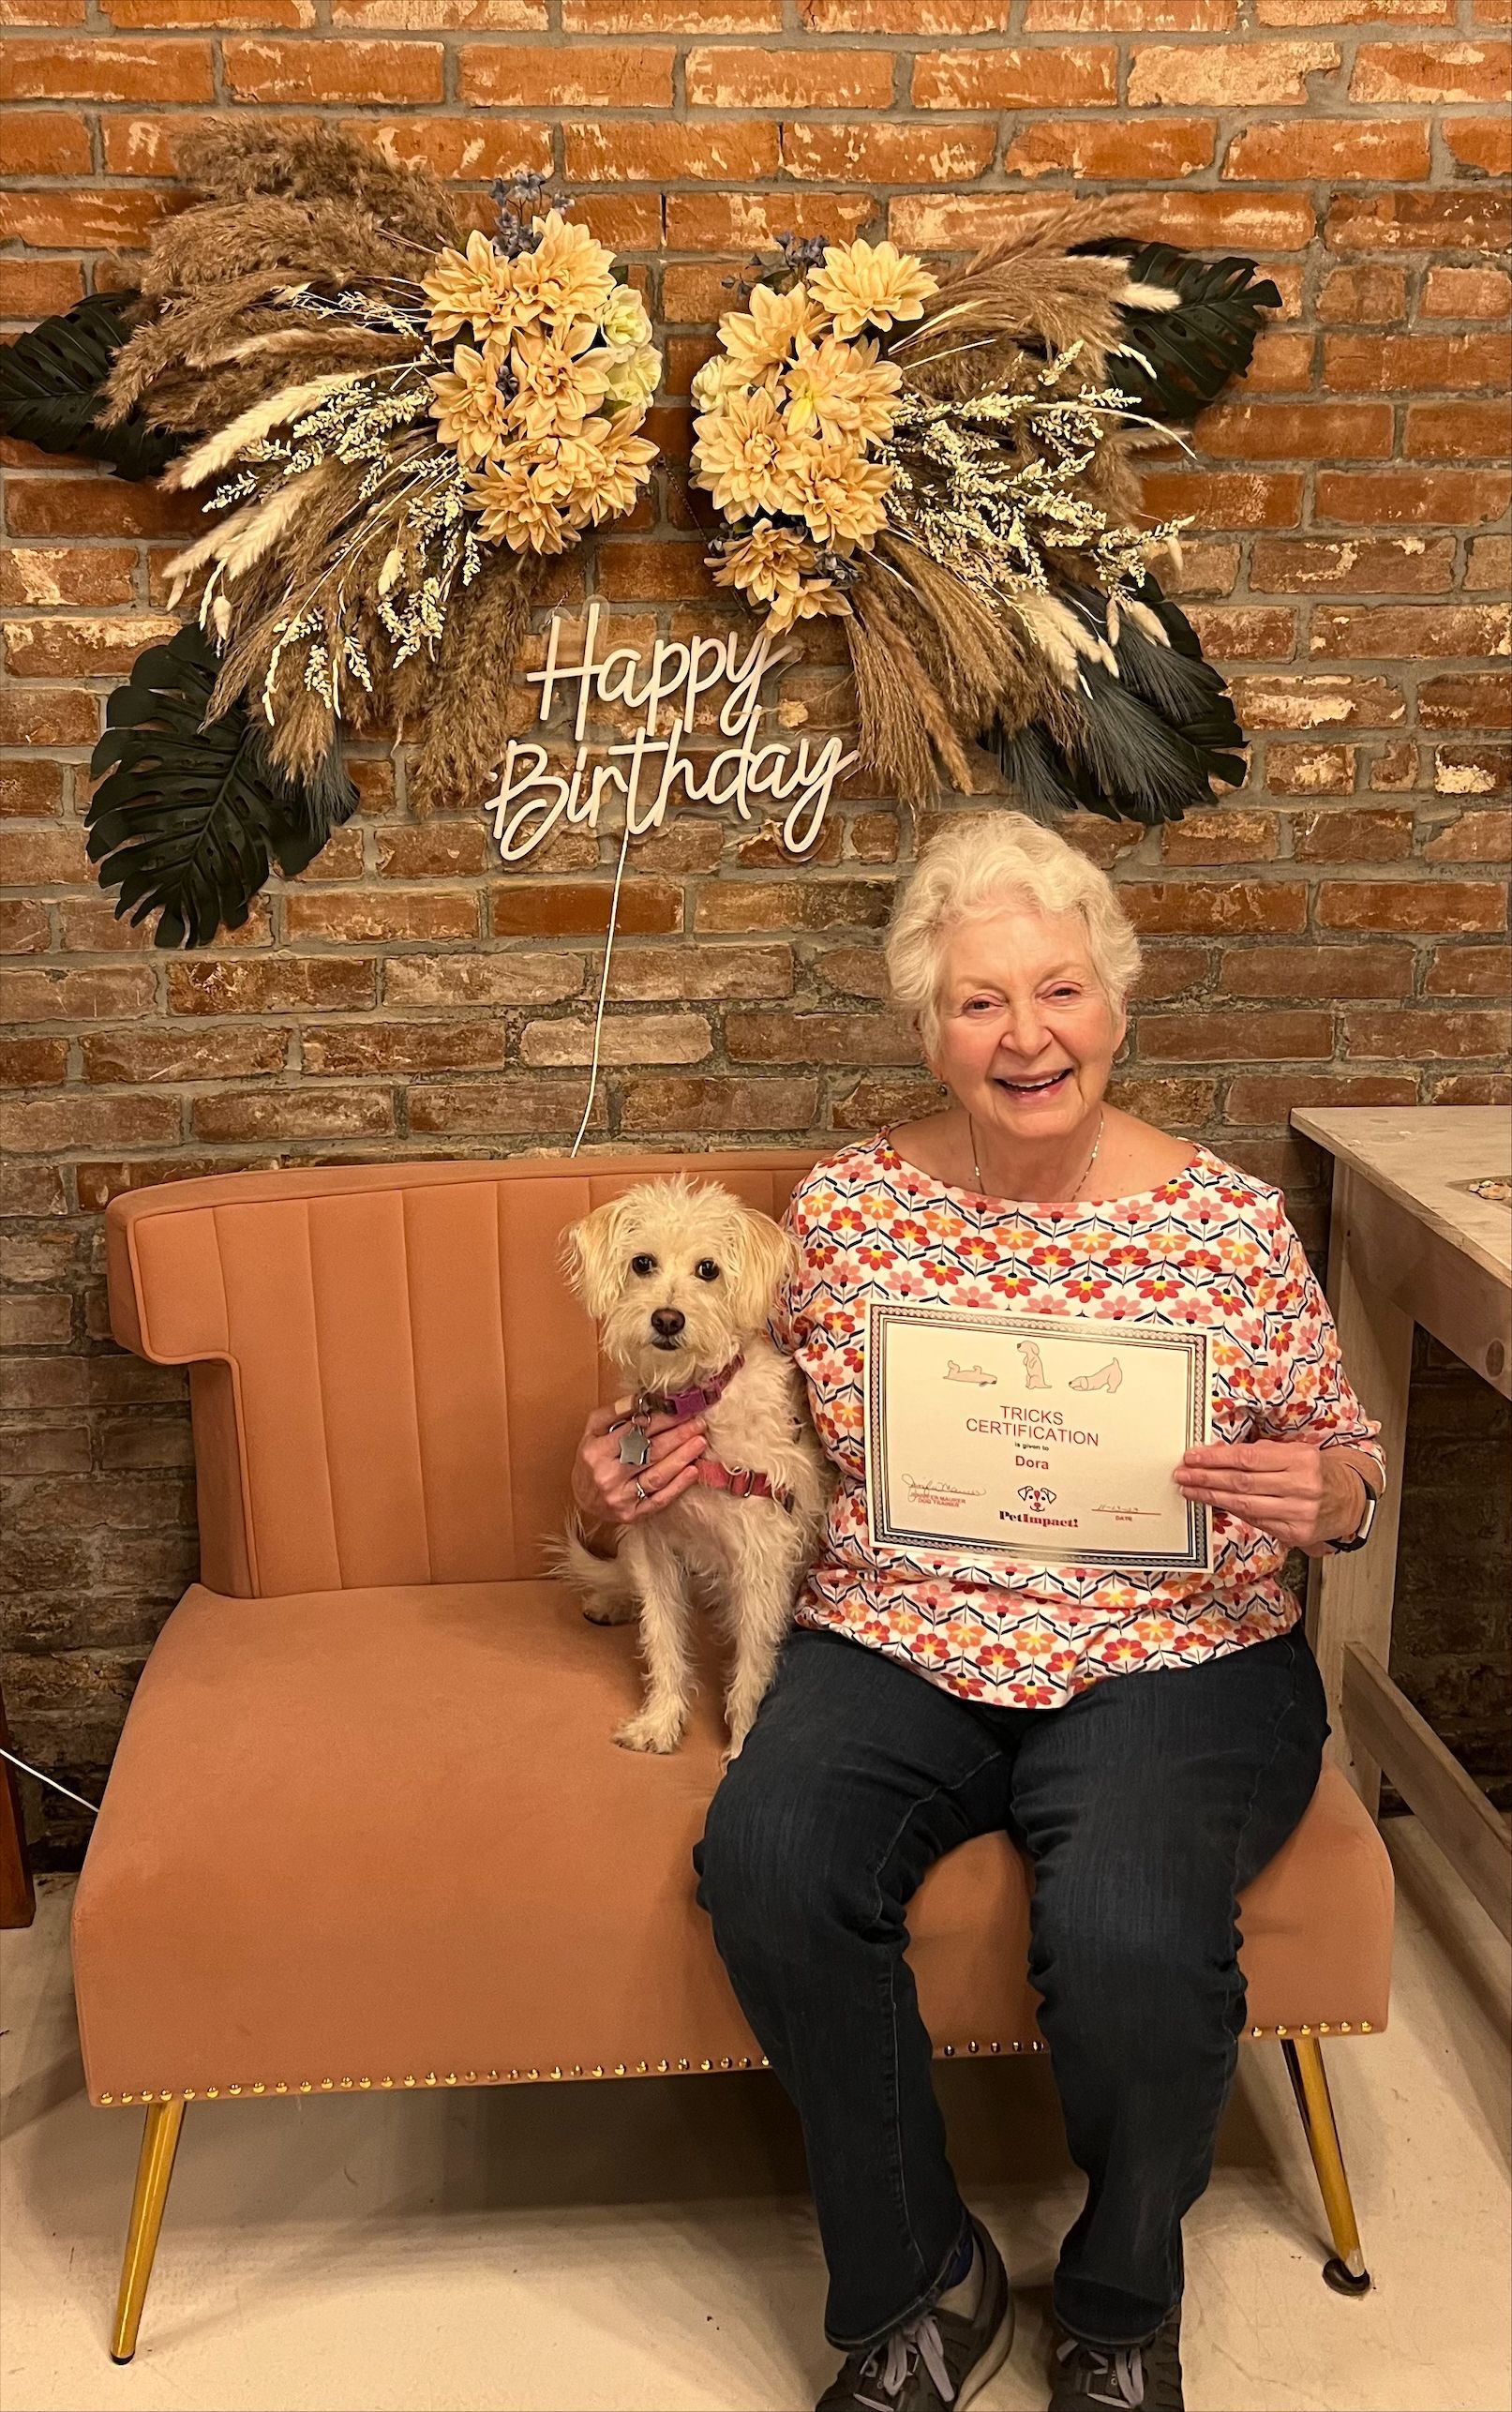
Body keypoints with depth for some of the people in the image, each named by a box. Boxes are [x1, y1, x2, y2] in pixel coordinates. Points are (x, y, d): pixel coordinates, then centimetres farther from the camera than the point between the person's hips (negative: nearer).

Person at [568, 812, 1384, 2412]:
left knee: (1130, 1931, -31)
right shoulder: (845, 1207, 3)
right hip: (894, 1646, 2)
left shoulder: (1229, 1225, -2)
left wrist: (1327, 1494, -15)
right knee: (768, 1864, -28)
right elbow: (782, 1428, 17)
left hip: (1168, 1661, -2)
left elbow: (1345, 1448, 8)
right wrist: (650, 1467, -1)